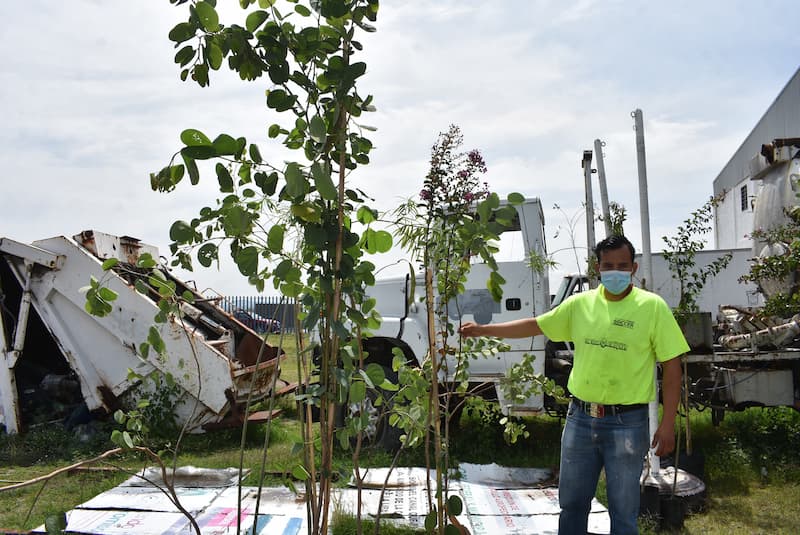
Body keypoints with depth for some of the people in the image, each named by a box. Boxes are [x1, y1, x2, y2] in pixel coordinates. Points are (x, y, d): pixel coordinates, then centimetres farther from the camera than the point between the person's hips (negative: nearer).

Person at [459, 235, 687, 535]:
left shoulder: (652, 306, -7)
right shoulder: (580, 303, 2)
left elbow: (671, 366, -6)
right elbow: (535, 325, 11)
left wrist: (667, 424, -9)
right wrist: (483, 330, 8)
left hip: (627, 423, -3)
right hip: (580, 418, 4)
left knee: (623, 510, 10)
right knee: (572, 502, 17)